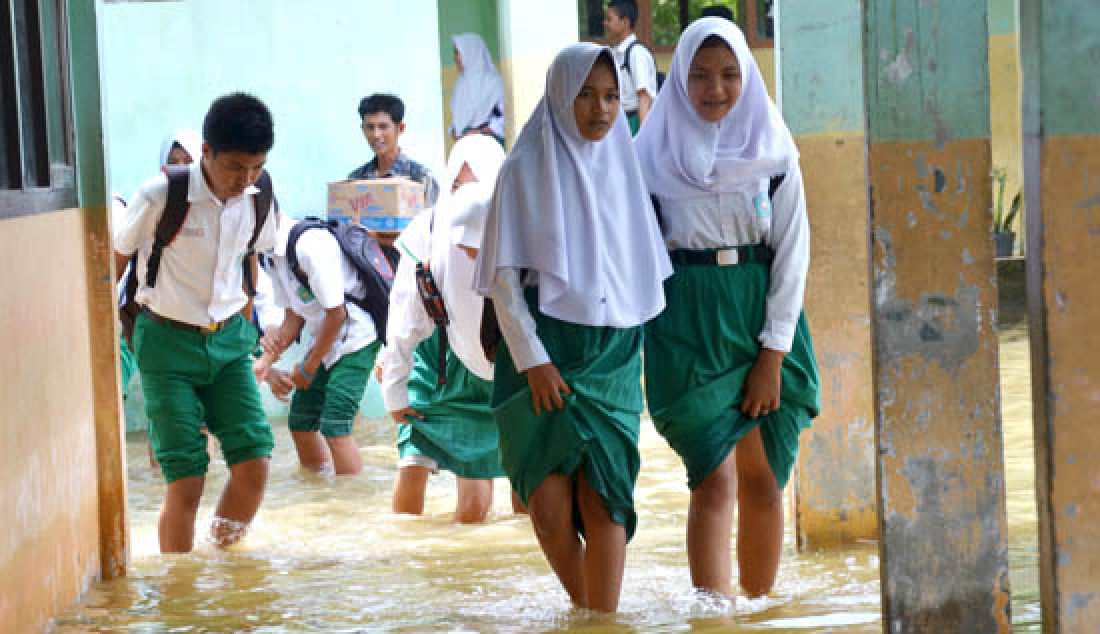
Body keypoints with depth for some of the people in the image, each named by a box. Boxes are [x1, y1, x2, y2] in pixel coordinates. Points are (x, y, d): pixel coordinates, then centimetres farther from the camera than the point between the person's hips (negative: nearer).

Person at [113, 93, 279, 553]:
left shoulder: (258, 202, -5)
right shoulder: (159, 196, -20)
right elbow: (115, 261, -4)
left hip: (229, 342, 4)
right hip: (168, 344, -4)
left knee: (254, 462, -7)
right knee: (185, 479, -9)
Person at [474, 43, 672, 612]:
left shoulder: (624, 165, 9)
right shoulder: (526, 169, -2)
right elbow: (503, 272, -4)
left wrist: (642, 346, 9)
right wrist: (532, 360, -12)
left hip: (614, 351, 2)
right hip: (546, 346, -2)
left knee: (603, 497, -8)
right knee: (550, 501, -7)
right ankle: (582, 609, 16)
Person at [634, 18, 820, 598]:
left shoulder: (773, 151, 4)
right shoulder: (655, 152, 2)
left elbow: (792, 253, 2)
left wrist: (773, 355, -5)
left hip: (761, 315, 2)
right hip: (686, 319, -2)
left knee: (762, 480, 2)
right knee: (715, 479, -12)